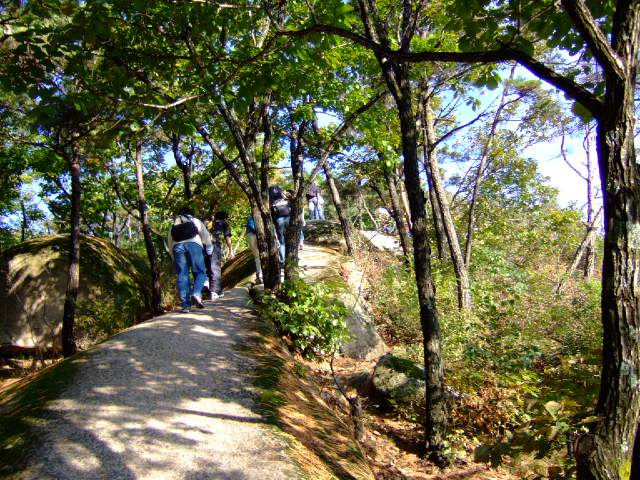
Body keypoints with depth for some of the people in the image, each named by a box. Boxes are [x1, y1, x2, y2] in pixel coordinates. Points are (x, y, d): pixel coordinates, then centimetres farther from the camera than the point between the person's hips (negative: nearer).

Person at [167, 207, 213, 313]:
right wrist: (209, 248, 27)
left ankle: (186, 305, -3)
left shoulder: (173, 225, 32)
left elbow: (170, 244, 26)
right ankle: (196, 294, -22)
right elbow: (205, 235, 16)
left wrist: (174, 259, 30)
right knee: (200, 272, 3)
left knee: (182, 276, 2)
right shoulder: (196, 221, 27)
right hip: (194, 244, -2)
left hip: (177, 246, 2)